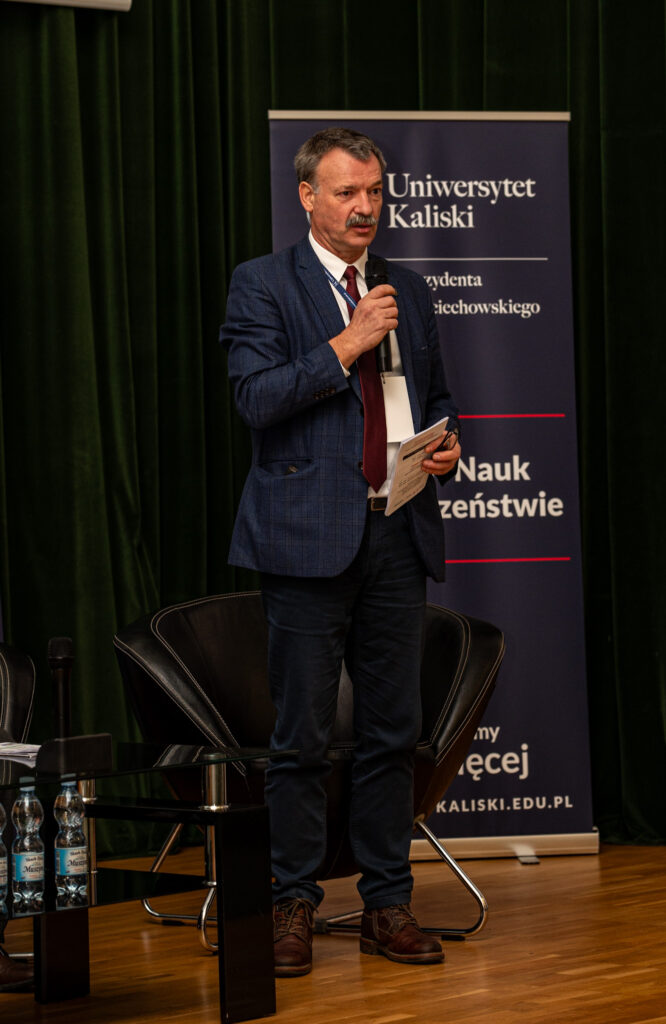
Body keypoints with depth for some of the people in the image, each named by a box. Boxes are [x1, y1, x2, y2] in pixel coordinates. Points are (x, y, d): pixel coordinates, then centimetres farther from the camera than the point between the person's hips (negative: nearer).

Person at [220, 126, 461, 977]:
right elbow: (256, 398, -11)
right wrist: (346, 345, -15)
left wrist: (447, 444, 5)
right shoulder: (263, 285, 0)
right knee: (303, 735, -2)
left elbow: (435, 397, 26)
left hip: (397, 531, 5)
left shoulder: (408, 291, 17)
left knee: (393, 730, 7)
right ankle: (292, 907, 8)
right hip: (311, 531, -5)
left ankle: (387, 905, 15)